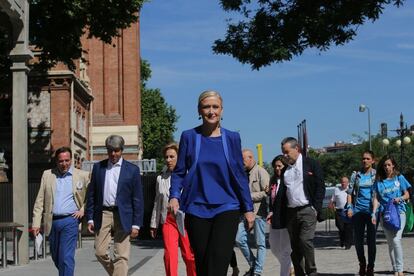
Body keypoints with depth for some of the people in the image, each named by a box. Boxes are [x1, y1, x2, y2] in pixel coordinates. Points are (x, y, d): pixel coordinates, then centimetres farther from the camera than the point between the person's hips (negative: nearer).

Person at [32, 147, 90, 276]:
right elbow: (39, 201, 7)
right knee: (56, 257, 16)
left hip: (70, 220, -4)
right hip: (52, 222, 4)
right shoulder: (47, 175, 7)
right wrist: (36, 223, 0)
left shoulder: (82, 175, 1)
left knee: (66, 257, -11)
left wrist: (83, 210, -5)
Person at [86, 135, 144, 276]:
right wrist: (90, 218, 5)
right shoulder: (98, 167, 9)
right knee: (100, 252, 2)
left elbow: (138, 199, 0)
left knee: (121, 256, -3)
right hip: (102, 215, 3)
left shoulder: (132, 170, 2)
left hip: (122, 216, -2)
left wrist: (136, 224, -5)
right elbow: (91, 194, 11)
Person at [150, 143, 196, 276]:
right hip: (168, 219, 2)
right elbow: (157, 202, 17)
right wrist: (154, 224, 18)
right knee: (169, 254, -9)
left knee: (189, 255, 2)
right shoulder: (161, 178, 12)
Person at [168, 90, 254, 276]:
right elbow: (179, 171, 5)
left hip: (226, 208, -1)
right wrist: (174, 196, -12)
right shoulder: (189, 137, 3)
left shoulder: (232, 138, 5)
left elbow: (239, 175, 8)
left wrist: (248, 208, 7)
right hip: (197, 209, 1)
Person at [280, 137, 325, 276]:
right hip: (291, 212, 5)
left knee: (305, 241, -16)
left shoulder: (311, 164, 0)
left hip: (307, 210, -5)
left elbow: (320, 187, -4)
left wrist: (316, 208, -11)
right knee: (295, 246, 4)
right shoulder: (285, 169, 15)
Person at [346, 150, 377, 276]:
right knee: (358, 239, 5)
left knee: (371, 240, 0)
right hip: (358, 210, 2)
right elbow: (350, 192, 10)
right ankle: (362, 264, 23)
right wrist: (349, 208, -1)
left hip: (372, 210, -2)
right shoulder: (356, 175, 8)